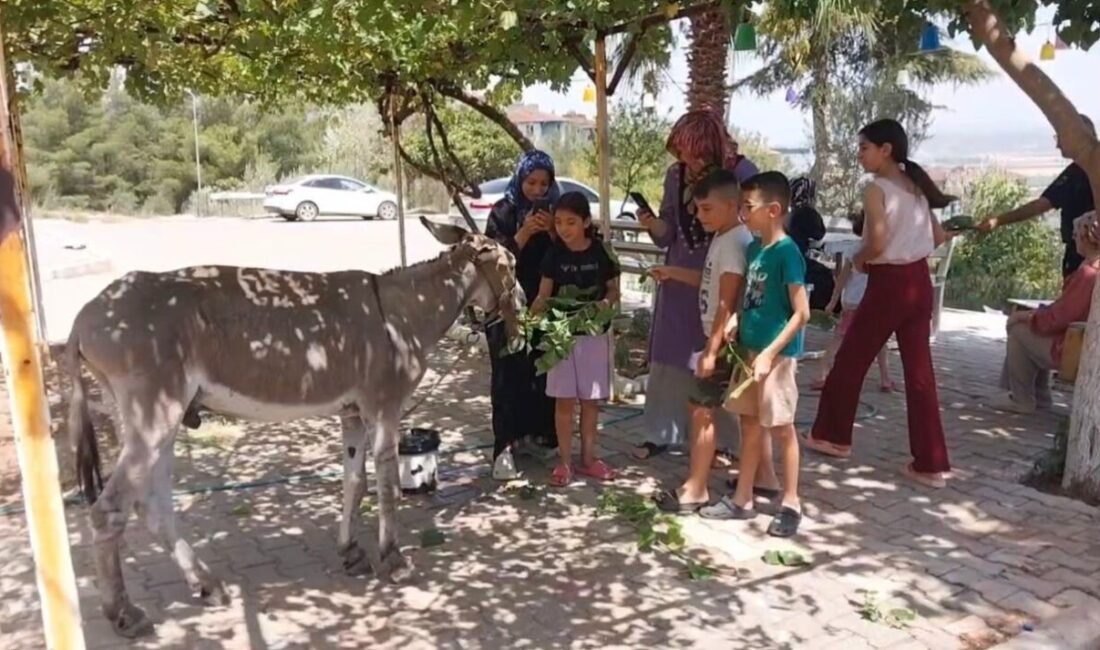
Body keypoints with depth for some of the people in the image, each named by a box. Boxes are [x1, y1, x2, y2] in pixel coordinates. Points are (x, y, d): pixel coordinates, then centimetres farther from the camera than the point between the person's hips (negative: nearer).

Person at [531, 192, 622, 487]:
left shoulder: (601, 252, -5)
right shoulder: (555, 255, -3)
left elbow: (614, 290, 3)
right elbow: (544, 294, -3)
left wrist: (604, 303, -18)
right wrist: (532, 312, -22)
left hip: (595, 333, 0)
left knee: (591, 400, 10)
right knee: (564, 400, 3)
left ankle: (588, 458, 24)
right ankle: (565, 461, 14)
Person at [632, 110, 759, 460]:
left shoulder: (741, 171, -11)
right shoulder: (676, 173, 2)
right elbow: (668, 234, 5)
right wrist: (653, 223, -14)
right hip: (679, 276, 4)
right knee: (669, 355, 8)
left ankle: (716, 438, 17)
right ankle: (660, 433, 20)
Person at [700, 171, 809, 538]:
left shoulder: (786, 252, -16)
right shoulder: (753, 248, 9)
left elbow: (802, 313, -17)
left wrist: (769, 353, -20)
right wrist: (738, 336, 7)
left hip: (776, 353, -8)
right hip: (749, 349, 8)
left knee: (781, 428, 4)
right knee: (749, 425, 14)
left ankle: (791, 504, 19)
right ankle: (742, 499, 25)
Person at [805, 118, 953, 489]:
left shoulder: (877, 190, -12)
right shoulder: (916, 187, 12)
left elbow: (877, 243, -22)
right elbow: (938, 237, 15)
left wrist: (858, 260, -4)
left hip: (888, 284, -7)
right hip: (919, 282, 7)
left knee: (850, 361, 11)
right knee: (919, 370, 7)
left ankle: (834, 436, 25)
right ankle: (931, 464, 8)